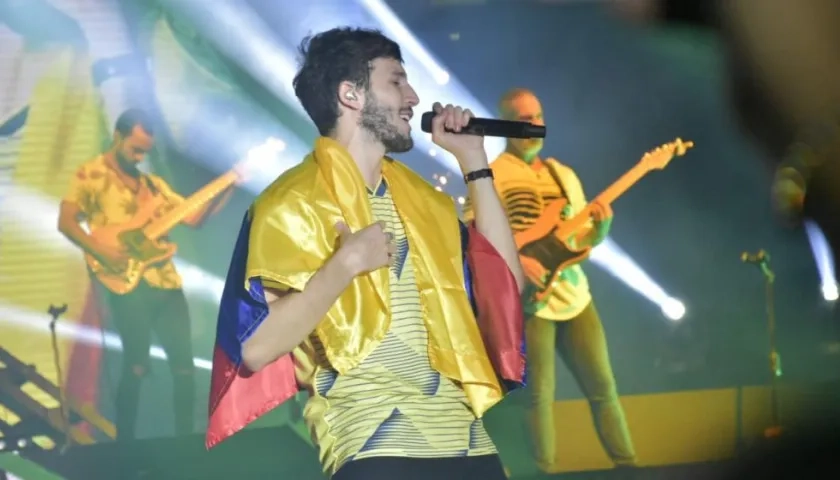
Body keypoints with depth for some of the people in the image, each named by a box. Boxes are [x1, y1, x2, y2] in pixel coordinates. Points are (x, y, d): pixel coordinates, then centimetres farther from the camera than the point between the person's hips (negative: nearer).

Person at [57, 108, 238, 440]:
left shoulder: (153, 183, 20)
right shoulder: (91, 175, 2)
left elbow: (194, 217, 15)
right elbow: (66, 221, -6)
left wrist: (227, 188, 3)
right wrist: (102, 252, -18)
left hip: (166, 281, 6)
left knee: (184, 363, 4)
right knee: (136, 364, -11)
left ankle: (185, 439, 14)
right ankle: (125, 445, -1)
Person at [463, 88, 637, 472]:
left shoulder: (564, 175, 15)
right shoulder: (491, 177, -5)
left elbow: (580, 238, 16)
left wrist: (600, 227, -5)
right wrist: (514, 259, -24)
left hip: (575, 297, 6)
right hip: (529, 301, -6)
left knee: (603, 387, 8)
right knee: (540, 395, -3)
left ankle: (628, 467, 16)